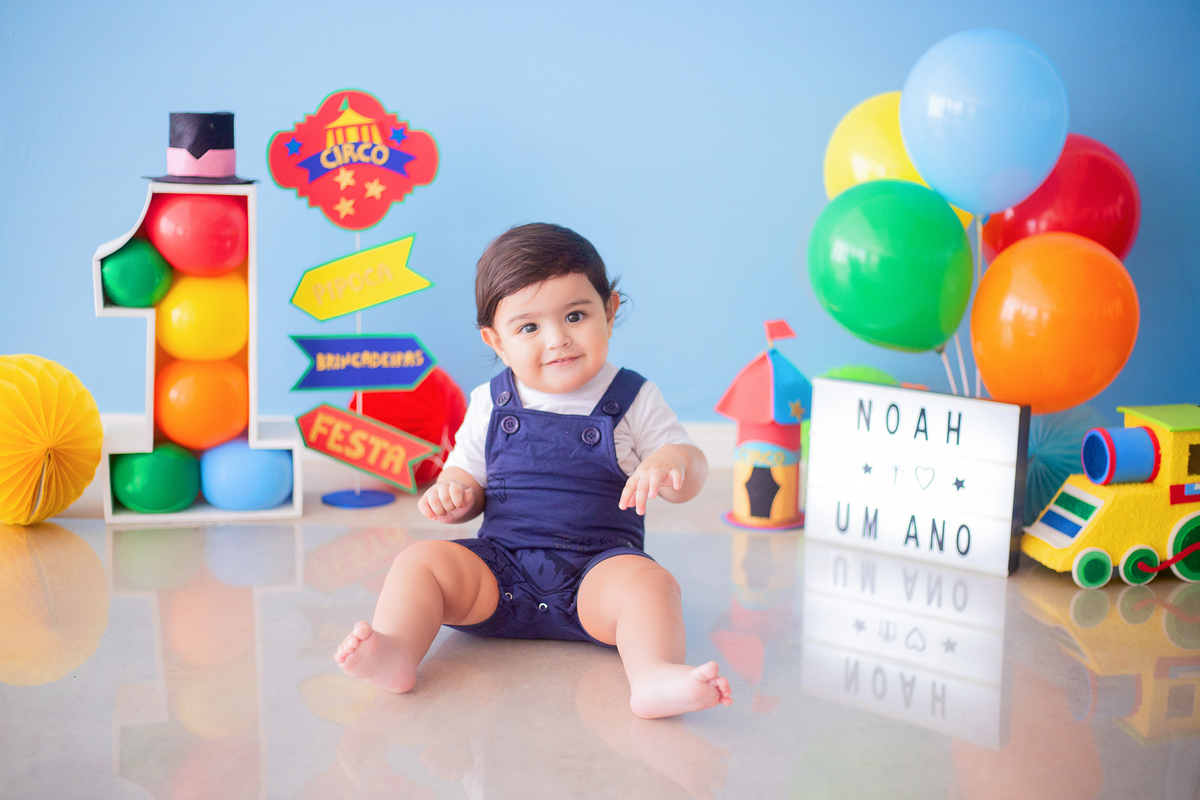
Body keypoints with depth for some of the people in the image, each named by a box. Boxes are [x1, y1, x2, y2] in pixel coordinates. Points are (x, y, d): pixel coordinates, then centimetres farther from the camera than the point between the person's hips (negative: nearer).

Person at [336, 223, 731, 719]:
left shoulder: (634, 400, 3)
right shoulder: (490, 404, 10)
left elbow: (692, 469, 2)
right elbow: (467, 474, 16)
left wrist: (669, 466, -23)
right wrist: (453, 493, -9)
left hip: (599, 569, -2)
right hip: (498, 572, 3)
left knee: (649, 582, -33)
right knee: (420, 560, -18)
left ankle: (653, 677, -55)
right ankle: (396, 653, -38)